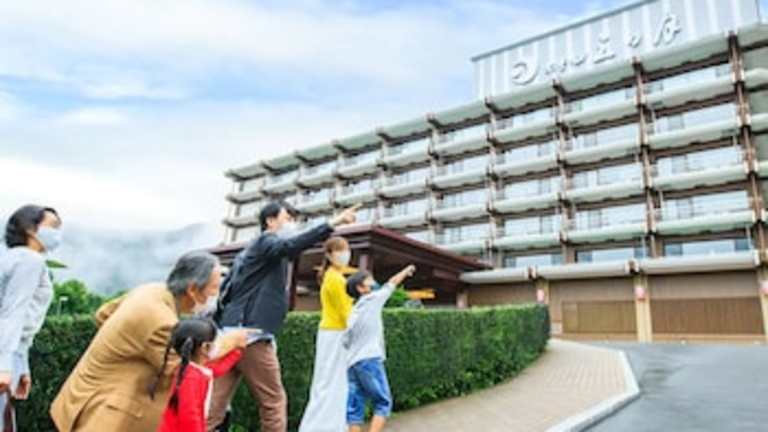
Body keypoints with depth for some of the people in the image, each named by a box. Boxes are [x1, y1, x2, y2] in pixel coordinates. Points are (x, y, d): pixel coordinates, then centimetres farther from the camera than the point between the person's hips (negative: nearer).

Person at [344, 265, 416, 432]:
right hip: (370, 360, -7)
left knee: (355, 407, 5)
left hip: (352, 363, 7)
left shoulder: (353, 312, 15)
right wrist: (407, 270, 27)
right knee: (383, 402, 3)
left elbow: (345, 343, 14)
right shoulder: (373, 299, 0)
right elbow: (392, 283, 13)